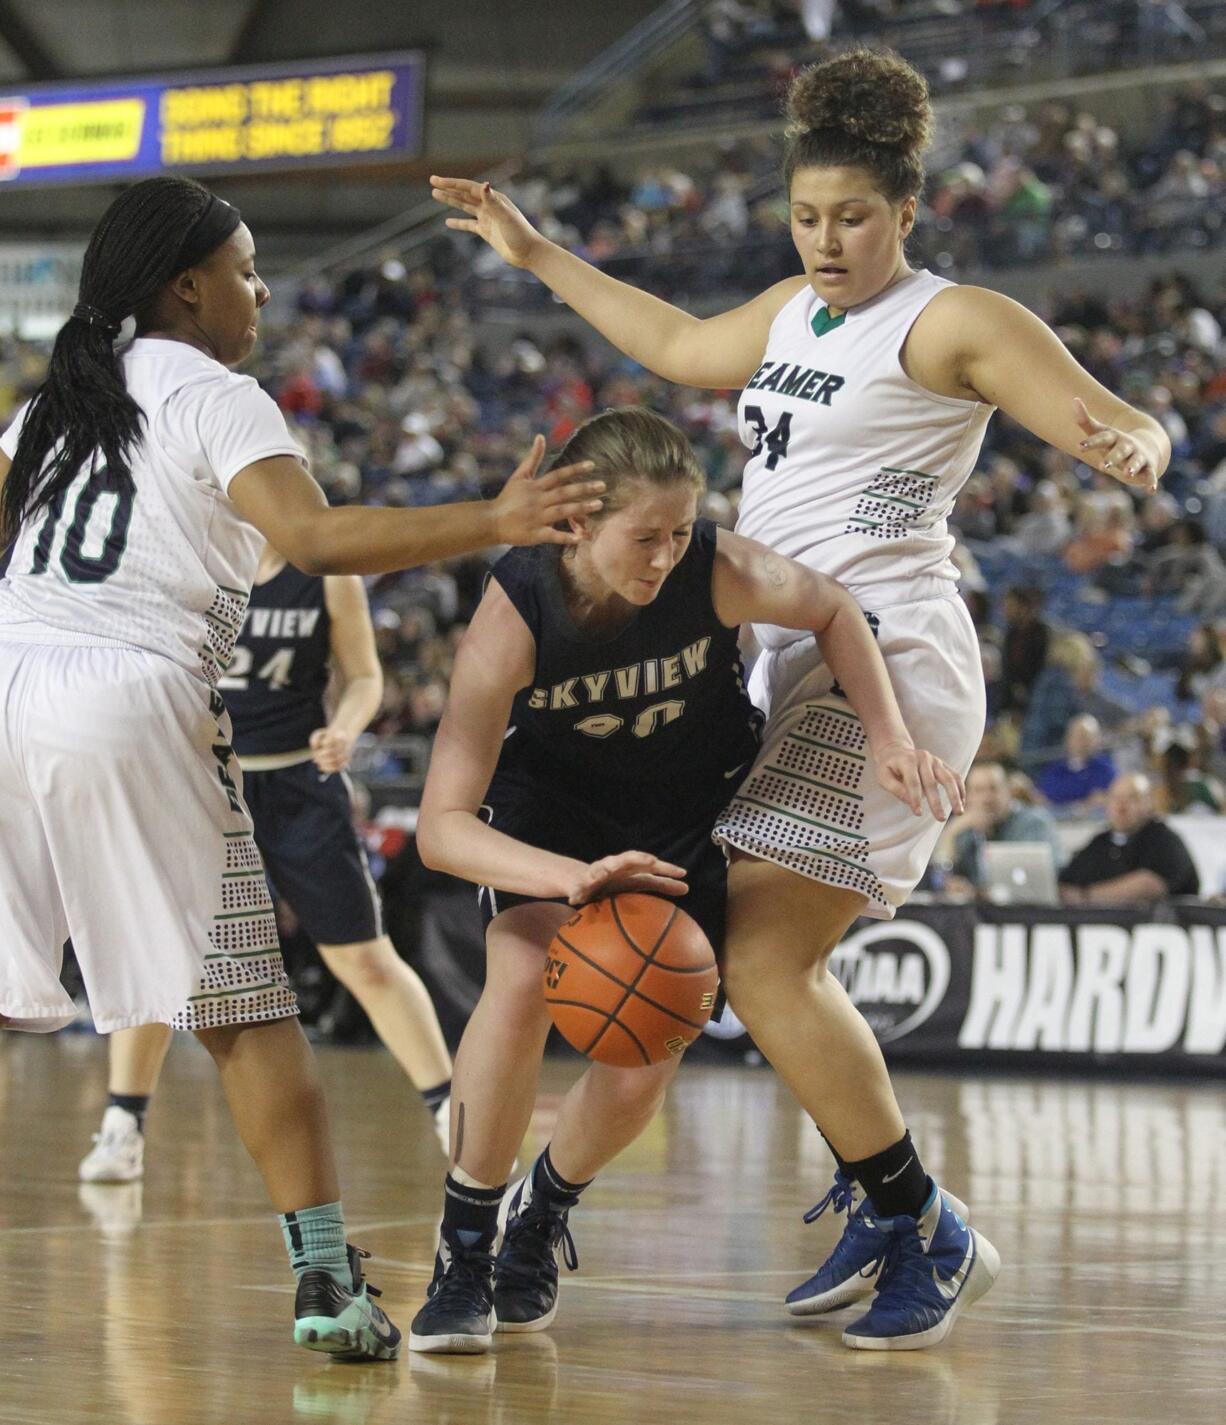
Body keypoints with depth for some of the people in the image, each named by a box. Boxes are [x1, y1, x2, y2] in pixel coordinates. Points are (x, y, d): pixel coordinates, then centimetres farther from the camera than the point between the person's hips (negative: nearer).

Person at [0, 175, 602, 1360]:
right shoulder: (218, 403, -1)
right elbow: (317, 539, -17)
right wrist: (492, 526, -20)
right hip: (134, 704, -5)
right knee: (244, 1010, 0)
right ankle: (325, 1281, -2)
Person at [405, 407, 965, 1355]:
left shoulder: (721, 573, -31)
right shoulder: (514, 617, -33)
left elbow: (831, 611, -7)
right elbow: (441, 827, -35)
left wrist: (889, 738, -21)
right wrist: (575, 878, -52)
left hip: (692, 817, 2)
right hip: (552, 807, -1)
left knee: (638, 1081, -6)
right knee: (523, 977, -30)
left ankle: (543, 1213, 29)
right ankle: (464, 1253, -14)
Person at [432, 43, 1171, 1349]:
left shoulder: (953, 323, -8)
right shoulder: (796, 313, 16)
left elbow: (1124, 425, -14)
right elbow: (678, 346, 35)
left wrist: (1133, 447, -38)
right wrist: (536, 257, 39)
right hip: (794, 666, 9)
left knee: (763, 959, -15)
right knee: (761, 959, 10)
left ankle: (923, 1231, -6)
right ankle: (883, 1210, 21)